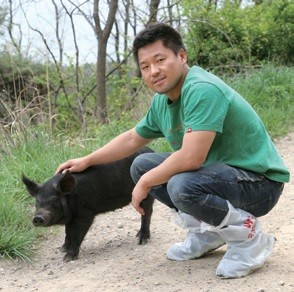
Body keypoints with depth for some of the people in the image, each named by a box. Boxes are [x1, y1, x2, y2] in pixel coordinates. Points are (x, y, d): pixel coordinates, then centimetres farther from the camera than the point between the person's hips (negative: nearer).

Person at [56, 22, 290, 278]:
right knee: (142, 165, 8)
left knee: (182, 185, -35)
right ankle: (207, 232, 12)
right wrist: (86, 161, 20)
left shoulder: (202, 90, -25)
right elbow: (132, 139, 21)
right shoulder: (162, 101, 3)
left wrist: (146, 183, -18)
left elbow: (191, 158, -33)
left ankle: (248, 236, -10)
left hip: (258, 181, -9)